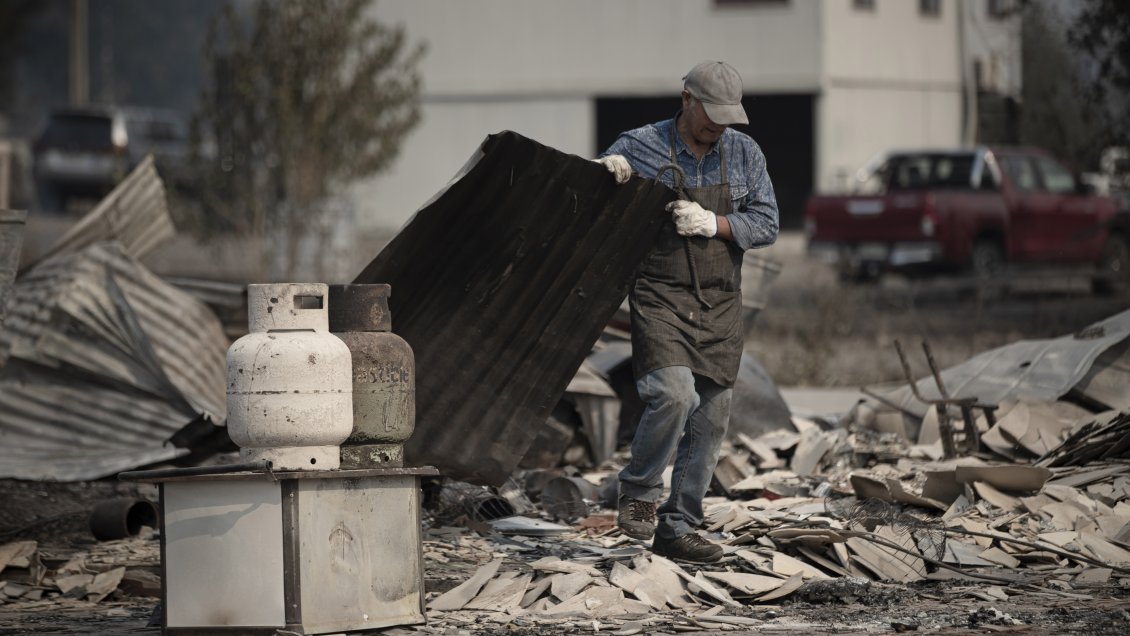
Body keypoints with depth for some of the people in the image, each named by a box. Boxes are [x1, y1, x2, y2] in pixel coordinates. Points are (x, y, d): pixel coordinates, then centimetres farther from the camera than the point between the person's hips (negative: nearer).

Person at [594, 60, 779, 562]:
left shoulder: (743, 154, 5)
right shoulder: (639, 148, -4)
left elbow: (765, 225, 2)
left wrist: (712, 223, -15)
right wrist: (605, 169, -19)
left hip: (720, 307, 4)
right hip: (660, 298, -4)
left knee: (709, 420, 4)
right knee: (672, 394, -23)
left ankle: (677, 528, 14)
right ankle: (639, 492, 0)